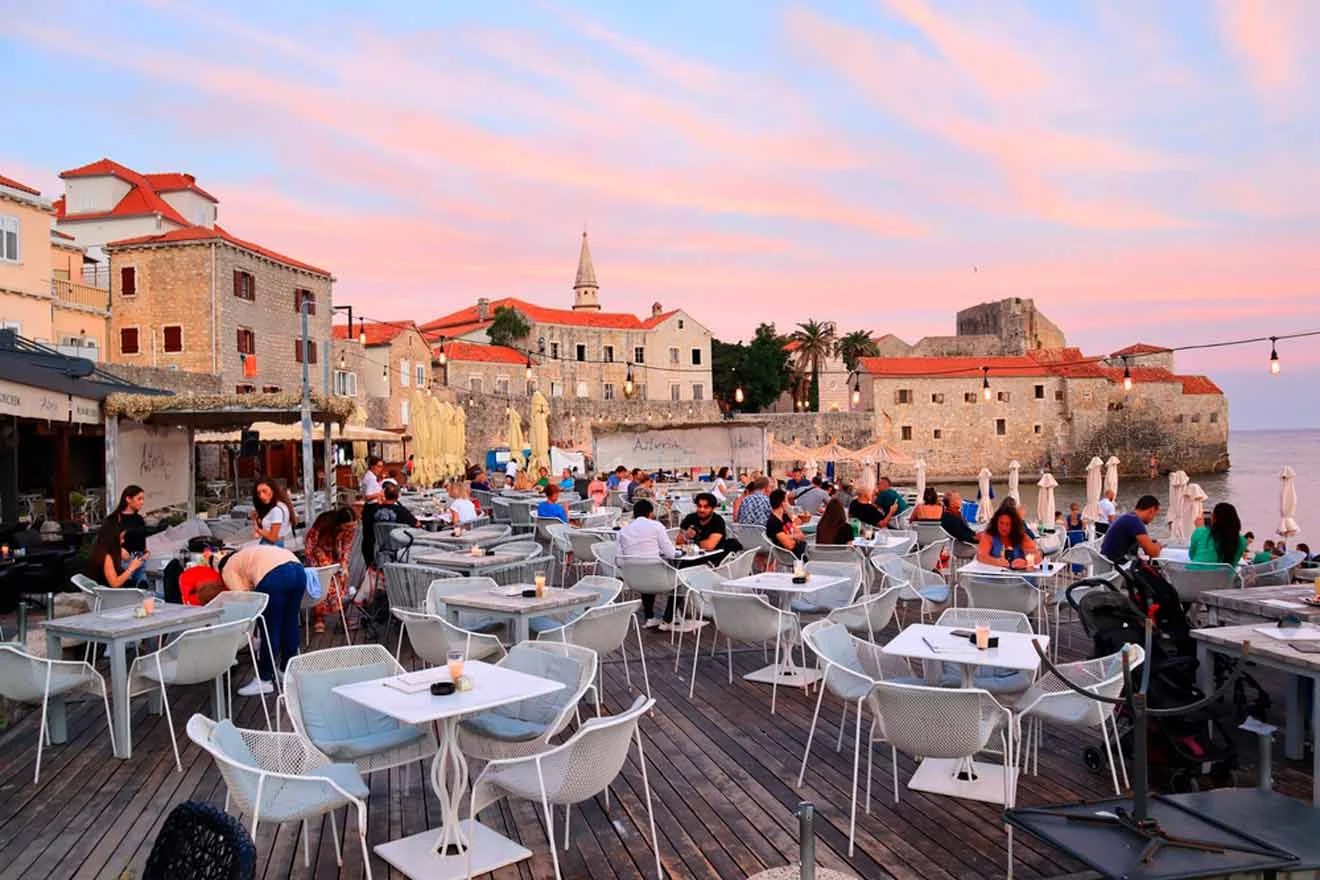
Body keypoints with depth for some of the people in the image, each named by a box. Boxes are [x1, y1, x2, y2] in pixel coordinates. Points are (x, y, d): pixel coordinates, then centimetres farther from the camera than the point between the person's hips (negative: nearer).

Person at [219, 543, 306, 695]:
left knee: (270, 629, 3)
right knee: (290, 623, 20)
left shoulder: (228, 569, 20)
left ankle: (264, 680, 13)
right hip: (298, 569, 8)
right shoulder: (249, 554, 41)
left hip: (274, 577, -7)